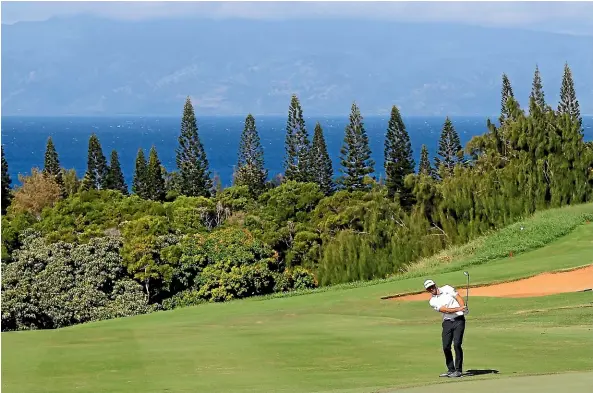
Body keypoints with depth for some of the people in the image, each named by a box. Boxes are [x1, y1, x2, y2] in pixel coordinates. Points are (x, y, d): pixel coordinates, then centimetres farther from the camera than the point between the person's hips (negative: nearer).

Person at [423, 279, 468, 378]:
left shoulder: (447, 289, 5)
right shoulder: (432, 301, 3)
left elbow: (459, 298, -2)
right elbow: (446, 310, -9)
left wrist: (464, 308, -21)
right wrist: (459, 309, -21)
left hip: (459, 320, -3)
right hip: (447, 322, 3)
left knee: (457, 344, -13)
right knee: (446, 347, -3)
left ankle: (458, 370, -6)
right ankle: (451, 370, 13)